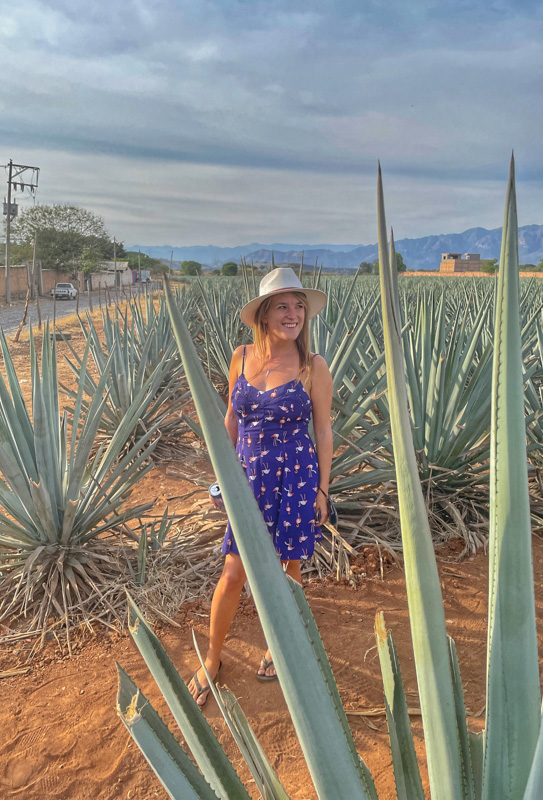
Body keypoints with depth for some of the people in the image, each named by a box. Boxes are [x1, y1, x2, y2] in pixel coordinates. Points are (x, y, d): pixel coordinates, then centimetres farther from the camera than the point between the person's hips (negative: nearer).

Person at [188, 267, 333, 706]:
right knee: (234, 573, 5)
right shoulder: (242, 356, 0)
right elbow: (232, 418, 10)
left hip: (295, 478, -2)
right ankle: (212, 659, 27)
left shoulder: (313, 367, -8)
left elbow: (323, 430, -3)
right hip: (250, 477, 2)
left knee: (285, 571, 12)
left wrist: (322, 489, -2)